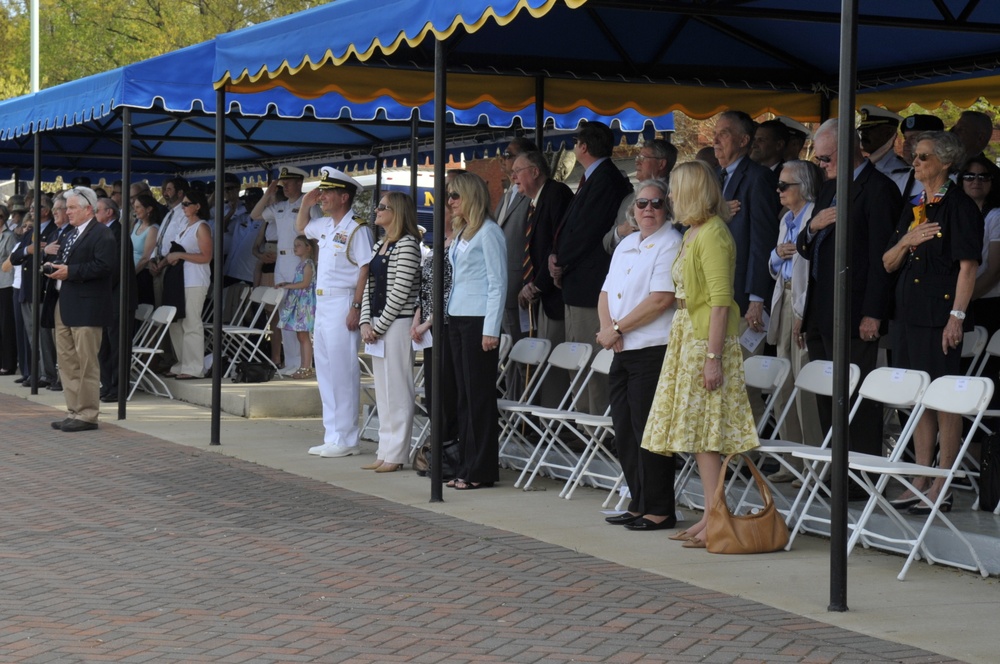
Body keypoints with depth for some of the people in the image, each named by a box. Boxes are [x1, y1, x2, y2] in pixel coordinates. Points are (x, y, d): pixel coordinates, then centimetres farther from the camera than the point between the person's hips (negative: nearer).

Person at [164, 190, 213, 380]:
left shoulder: (202, 227, -7)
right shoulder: (184, 227, 19)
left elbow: (206, 257, -14)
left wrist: (180, 255, -15)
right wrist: (169, 258, 7)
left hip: (195, 282, -9)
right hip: (180, 279, 9)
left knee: (191, 325, -8)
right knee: (176, 324, 6)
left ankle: (194, 368, -5)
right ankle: (182, 365, 12)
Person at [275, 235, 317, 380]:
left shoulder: (308, 263, -11)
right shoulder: (302, 264, 17)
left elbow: (305, 283, -20)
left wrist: (287, 286, -14)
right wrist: (286, 284, 11)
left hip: (306, 301, -10)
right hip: (298, 301, 10)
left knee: (304, 336, -8)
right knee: (301, 336, 10)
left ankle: (307, 368, -6)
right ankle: (304, 367, 14)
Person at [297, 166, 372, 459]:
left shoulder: (356, 229, -13)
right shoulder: (325, 226, 13)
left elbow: (366, 270, -18)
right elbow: (301, 227, 35)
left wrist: (356, 307, -22)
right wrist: (306, 203, 18)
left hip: (342, 304, -9)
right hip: (322, 303, 9)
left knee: (343, 372, -6)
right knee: (325, 371, 12)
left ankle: (345, 439, -2)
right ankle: (332, 436, 19)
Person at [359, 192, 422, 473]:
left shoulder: (407, 244, -11)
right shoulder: (379, 246, 16)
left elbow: (400, 292, -16)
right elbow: (370, 286, 15)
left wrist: (380, 326, -14)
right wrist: (366, 323, 3)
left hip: (397, 323, -9)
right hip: (377, 325, 9)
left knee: (397, 389, -5)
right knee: (382, 390, 11)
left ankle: (396, 454, -1)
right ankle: (385, 451, 17)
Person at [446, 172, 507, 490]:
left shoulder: (488, 232, -9)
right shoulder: (461, 233, 17)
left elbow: (498, 283, -12)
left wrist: (491, 330, -17)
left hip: (478, 320, -9)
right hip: (457, 320, 9)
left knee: (479, 395, -6)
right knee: (464, 394, 9)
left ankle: (482, 470, -2)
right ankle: (468, 466, 12)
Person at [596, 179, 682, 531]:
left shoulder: (670, 244, -8)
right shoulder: (626, 245, 18)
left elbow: (661, 299, -17)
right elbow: (606, 293, 17)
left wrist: (617, 328, -12)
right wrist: (608, 328, -2)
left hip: (652, 350, -8)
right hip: (622, 351, 8)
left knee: (648, 432, -6)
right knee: (625, 432, 10)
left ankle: (659, 511, 2)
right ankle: (638, 505, 19)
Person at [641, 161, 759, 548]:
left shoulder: (713, 234, -14)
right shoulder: (692, 233, 16)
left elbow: (721, 301, -20)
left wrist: (713, 356, -23)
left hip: (707, 339, -10)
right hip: (687, 335, 10)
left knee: (705, 433, -9)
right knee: (697, 432, 10)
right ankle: (710, 517, 14)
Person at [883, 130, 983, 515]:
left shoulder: (960, 206, -6)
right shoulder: (913, 208, 16)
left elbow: (968, 266, -11)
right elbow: (888, 264, 16)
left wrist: (957, 316, -18)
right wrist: (906, 242, -5)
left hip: (940, 312, -8)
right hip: (910, 311, 8)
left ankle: (941, 487, -2)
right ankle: (920, 481, 17)